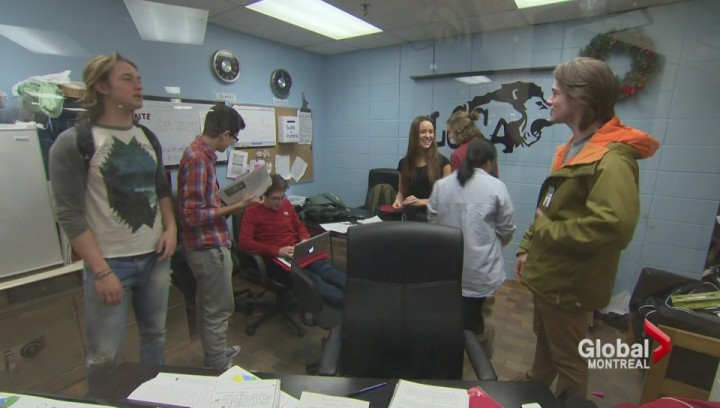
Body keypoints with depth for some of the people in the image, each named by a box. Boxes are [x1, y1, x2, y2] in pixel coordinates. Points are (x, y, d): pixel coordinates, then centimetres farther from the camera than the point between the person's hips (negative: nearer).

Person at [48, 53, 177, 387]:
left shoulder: (148, 138, 8)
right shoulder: (73, 142, -10)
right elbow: (70, 214, -13)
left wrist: (171, 227, 0)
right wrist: (101, 271, -16)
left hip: (154, 256, 6)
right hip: (109, 261, -5)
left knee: (154, 335, 19)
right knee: (105, 356, 7)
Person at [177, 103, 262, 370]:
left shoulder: (200, 153, 9)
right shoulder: (197, 158, -21)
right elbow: (194, 215, -25)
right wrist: (235, 207, -20)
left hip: (207, 243, 10)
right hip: (209, 245, -10)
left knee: (208, 305, 23)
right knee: (219, 309, 3)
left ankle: (215, 353, 41)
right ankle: (219, 370, 20)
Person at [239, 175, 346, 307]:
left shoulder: (286, 204, 13)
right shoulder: (252, 212, -3)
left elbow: (299, 226, 25)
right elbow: (244, 242, -13)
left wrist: (305, 240, 0)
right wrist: (277, 251, -22)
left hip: (298, 253, 5)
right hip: (275, 259, -5)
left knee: (326, 269, -26)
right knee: (312, 279, -32)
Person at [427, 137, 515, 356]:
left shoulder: (441, 185, 1)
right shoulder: (496, 187, -8)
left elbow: (432, 221, 6)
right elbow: (507, 231, -2)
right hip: (479, 267, -3)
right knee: (471, 313, 12)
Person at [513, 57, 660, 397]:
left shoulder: (611, 159, -23)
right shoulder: (572, 149, 9)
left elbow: (612, 227, -37)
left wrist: (547, 230, -22)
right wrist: (528, 247, 11)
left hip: (568, 282, -9)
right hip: (548, 273, 10)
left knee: (567, 358, 12)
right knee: (544, 341, 28)